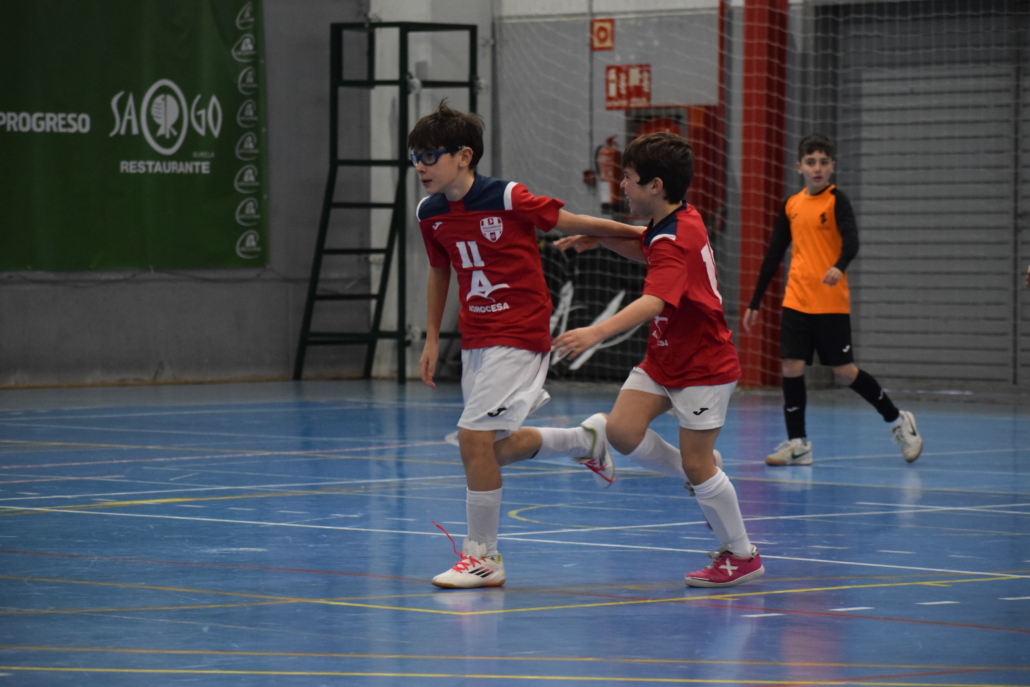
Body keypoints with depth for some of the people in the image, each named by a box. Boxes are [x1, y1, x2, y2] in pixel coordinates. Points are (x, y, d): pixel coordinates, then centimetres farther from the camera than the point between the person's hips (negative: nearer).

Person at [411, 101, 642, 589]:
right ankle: (587, 439, 39)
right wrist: (432, 338, 17)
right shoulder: (429, 214, 1)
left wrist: (645, 234, -1)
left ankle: (482, 557, -4)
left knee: (474, 437, -15)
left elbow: (570, 223, -6)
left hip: (520, 334, -7)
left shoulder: (508, 198, -18)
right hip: (475, 338, 7)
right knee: (499, 447, 13)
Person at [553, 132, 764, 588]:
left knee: (696, 465, -3)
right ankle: (700, 479, 16)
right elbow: (650, 252, 26)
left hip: (703, 366, -9)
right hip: (663, 358, 9)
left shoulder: (675, 241, -27)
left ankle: (742, 556, 13)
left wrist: (597, 332, -57)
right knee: (622, 430, -6)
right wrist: (601, 240, 10)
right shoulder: (679, 221, 2)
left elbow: (654, 302, -43)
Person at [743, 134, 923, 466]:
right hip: (796, 301, 5)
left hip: (831, 302, -5)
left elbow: (851, 240, -21)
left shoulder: (836, 200, -5)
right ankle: (798, 444, 3)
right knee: (791, 367, -4)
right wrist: (755, 302, 16)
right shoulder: (792, 205, 10)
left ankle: (897, 419, 18)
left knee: (844, 372, -1)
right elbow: (773, 254, 17)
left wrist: (839, 266, -43)